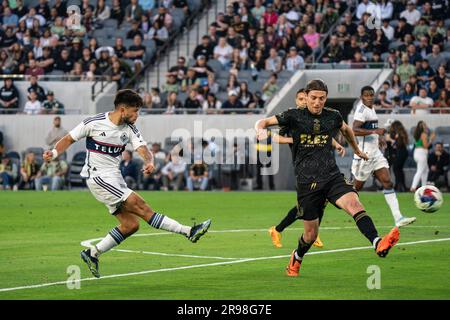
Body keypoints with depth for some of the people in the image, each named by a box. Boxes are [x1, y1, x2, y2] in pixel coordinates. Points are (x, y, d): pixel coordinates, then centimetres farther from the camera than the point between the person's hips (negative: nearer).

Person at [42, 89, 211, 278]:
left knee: (130, 225, 1)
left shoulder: (129, 129, 3)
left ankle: (92, 254, 13)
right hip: (98, 177, -7)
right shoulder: (94, 123, -9)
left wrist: (149, 161, -33)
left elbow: (143, 149, -10)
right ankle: (189, 232, -19)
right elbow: (69, 139, 1)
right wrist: (54, 153, -16)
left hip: (115, 179, 7)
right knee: (140, 206, -16)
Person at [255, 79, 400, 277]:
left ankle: (378, 244, -45)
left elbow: (346, 129, 31)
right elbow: (262, 122, 2)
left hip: (332, 176, 1)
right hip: (306, 181, -1)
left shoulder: (333, 116, 7)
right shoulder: (294, 116, -1)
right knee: (311, 233, 5)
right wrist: (261, 130, -22)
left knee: (354, 203, -28)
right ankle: (296, 259, 37)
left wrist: (357, 150, 43)